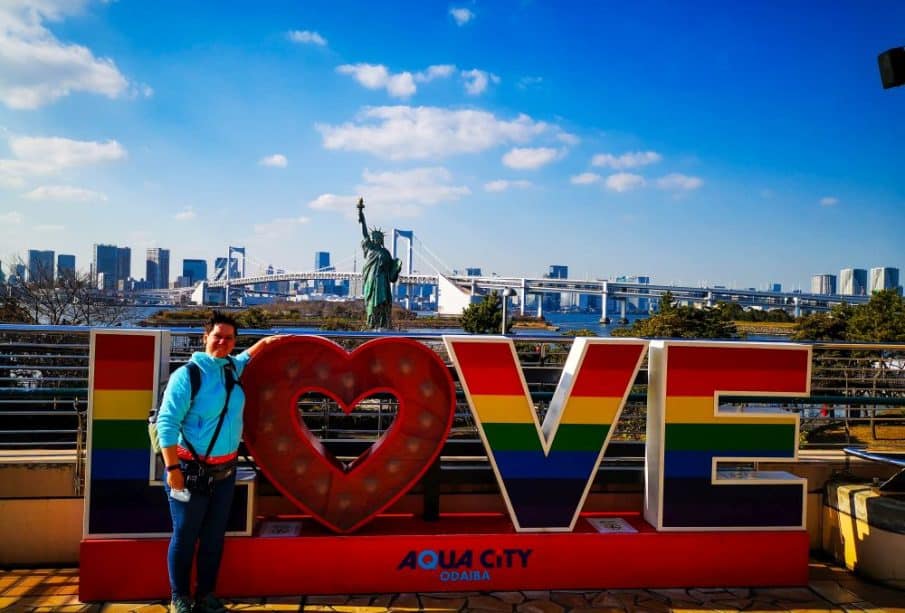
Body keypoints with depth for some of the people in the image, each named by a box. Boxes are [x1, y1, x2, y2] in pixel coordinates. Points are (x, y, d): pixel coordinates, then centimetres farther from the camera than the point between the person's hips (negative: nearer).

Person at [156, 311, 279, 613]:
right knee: (185, 536, 5)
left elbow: (245, 357, 34)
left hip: (225, 469, 6)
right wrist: (172, 468, -20)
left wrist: (264, 342, 24)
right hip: (191, 468, -6)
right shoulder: (187, 374, -14)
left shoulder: (232, 368, 5)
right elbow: (167, 423, -17)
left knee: (214, 536, 12)